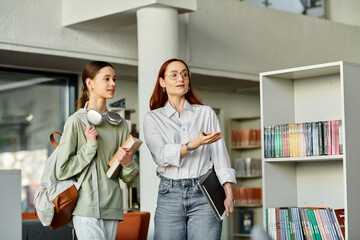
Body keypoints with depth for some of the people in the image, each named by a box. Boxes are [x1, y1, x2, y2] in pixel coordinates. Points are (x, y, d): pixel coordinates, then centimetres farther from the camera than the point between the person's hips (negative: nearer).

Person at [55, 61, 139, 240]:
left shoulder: (120, 124, 12)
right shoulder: (76, 121, -2)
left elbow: (128, 178, 12)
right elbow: (62, 171, -5)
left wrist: (127, 163, -9)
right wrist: (90, 146, -9)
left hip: (111, 207, 5)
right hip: (86, 206, -5)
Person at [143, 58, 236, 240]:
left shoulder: (206, 113, 12)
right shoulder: (153, 118, 9)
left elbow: (220, 155, 8)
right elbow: (161, 155, -7)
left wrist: (229, 195, -1)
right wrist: (194, 144, -22)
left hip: (204, 193, 0)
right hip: (170, 195, 0)